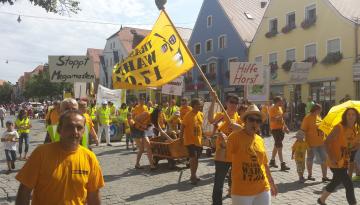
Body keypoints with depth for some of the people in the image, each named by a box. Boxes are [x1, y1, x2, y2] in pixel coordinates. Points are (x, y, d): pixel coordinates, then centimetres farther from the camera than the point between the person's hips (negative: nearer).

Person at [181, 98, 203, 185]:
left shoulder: (201, 114, 5)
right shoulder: (188, 115, -15)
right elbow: (182, 127, -11)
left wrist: (203, 136, 15)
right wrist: (181, 137, -9)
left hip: (199, 140, 7)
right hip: (190, 140, -6)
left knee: (196, 158, 13)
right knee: (193, 157, -10)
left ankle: (194, 175, 27)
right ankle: (193, 176, 3)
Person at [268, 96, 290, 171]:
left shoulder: (280, 108, 12)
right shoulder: (272, 109, -14)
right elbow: (272, 119, -23)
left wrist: (285, 127, 17)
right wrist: (279, 116, -33)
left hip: (281, 129, 9)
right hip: (275, 129, -9)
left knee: (277, 145, 16)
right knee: (279, 146, -9)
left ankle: (272, 161, 29)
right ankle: (282, 164, -7)